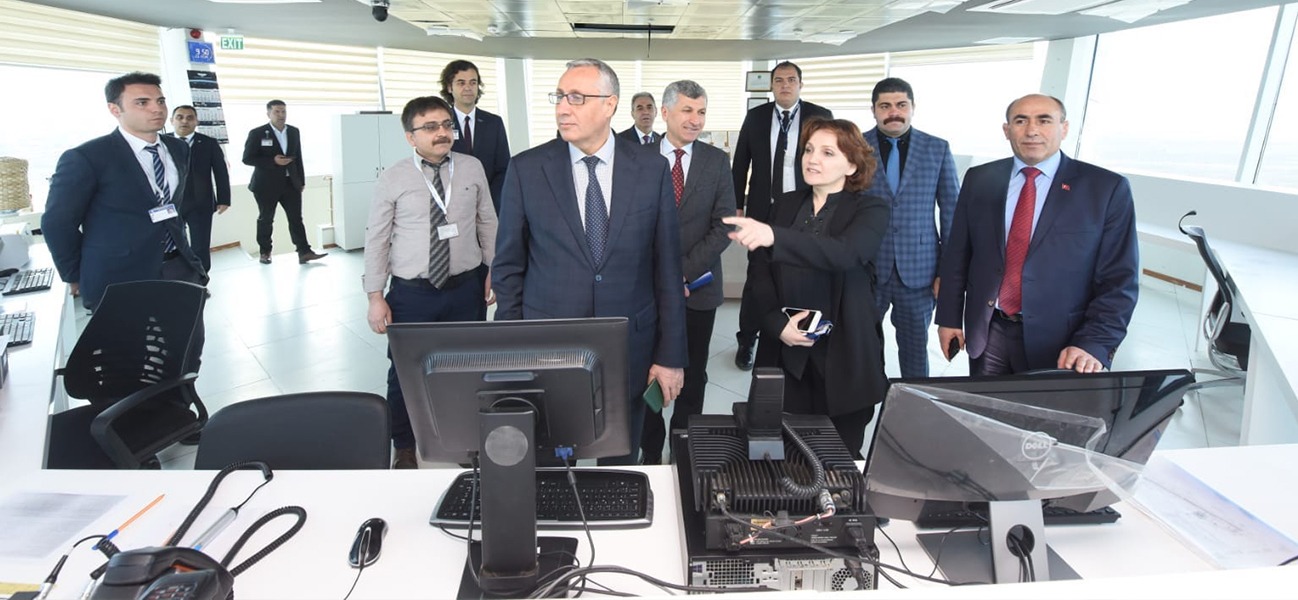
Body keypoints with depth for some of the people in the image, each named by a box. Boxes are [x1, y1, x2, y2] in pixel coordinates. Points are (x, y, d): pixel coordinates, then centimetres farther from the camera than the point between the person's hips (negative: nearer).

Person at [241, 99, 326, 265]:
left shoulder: (294, 132, 7)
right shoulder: (257, 133, -7)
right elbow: (247, 158, -8)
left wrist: (301, 181, 10)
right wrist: (273, 161, -20)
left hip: (290, 183, 3)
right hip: (266, 184, -3)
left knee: (296, 218, -1)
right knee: (265, 219, 8)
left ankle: (304, 252, -3)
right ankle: (265, 252, 21)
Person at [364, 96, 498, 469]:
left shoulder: (472, 169, 0)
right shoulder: (393, 179, -5)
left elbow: (487, 223, 8)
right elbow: (376, 240, -3)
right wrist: (375, 297, -4)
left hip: (464, 288, 2)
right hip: (411, 294, -1)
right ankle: (404, 448, 31)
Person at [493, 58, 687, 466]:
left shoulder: (652, 170, -3)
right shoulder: (526, 170, -3)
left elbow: (667, 268, -1)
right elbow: (508, 267, 1)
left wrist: (671, 355, -1)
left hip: (629, 350, 1)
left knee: (620, 468, 17)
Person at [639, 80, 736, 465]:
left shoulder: (717, 161, 3)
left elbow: (723, 226, -3)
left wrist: (684, 271, -13)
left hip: (698, 287, 1)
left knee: (693, 376, 12)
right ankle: (650, 451, 24)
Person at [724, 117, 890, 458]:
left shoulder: (870, 210, -3)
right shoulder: (784, 205, 9)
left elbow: (843, 253, -25)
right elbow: (759, 272, 6)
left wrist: (774, 236, -40)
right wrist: (778, 323, -12)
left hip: (843, 360, -2)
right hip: (785, 355, 3)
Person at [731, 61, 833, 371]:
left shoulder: (820, 116, 0)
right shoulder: (755, 116, 5)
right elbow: (740, 163, 8)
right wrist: (737, 205, 5)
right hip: (762, 211, 1)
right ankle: (746, 342, 19)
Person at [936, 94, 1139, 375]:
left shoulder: (1107, 188, -6)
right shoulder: (979, 179, 2)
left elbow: (1119, 279, -7)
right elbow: (957, 254, 5)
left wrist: (1093, 345, -16)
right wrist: (949, 318, 4)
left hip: (1060, 344, -2)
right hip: (986, 333, 2)